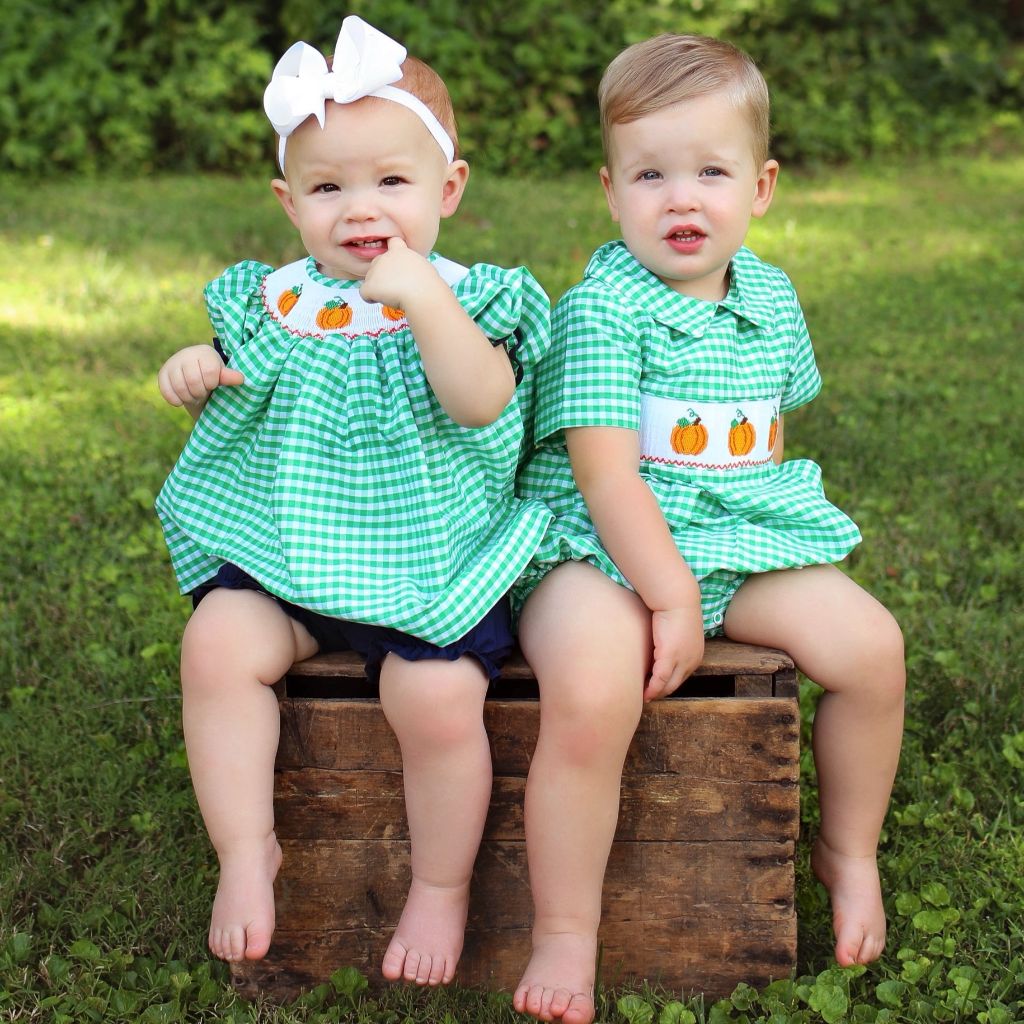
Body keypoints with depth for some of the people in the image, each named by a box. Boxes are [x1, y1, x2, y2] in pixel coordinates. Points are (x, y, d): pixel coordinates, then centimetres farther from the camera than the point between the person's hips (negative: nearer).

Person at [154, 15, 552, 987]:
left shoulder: (465, 297, -4)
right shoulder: (276, 301, 8)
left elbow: (482, 402, -22)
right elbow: (239, 404, 21)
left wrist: (427, 303, -33)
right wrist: (199, 373, -1)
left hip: (429, 563, -4)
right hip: (287, 554, 4)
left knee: (436, 694, -25)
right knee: (217, 643, -20)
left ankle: (441, 887, 0)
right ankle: (246, 849, -4)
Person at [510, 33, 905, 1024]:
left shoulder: (769, 295, 8)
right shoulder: (600, 308, -13)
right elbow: (604, 469, -19)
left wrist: (754, 523, 9)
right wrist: (670, 594, -23)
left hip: (738, 536, 6)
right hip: (601, 548, -6)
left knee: (869, 643, -10)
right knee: (592, 692, -34)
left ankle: (849, 852, 17)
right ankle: (565, 936, -15)